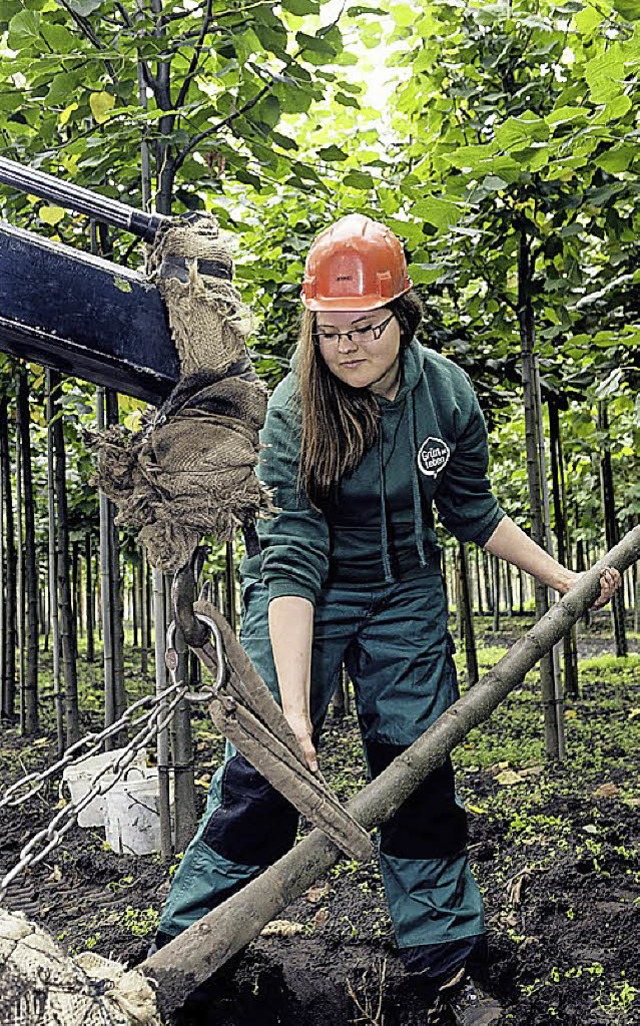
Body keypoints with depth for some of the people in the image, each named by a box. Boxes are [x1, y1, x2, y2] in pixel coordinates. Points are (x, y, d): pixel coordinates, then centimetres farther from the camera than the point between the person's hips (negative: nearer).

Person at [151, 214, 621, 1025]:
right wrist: (294, 708, -34)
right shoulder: (294, 411, -22)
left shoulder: (446, 392, -12)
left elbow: (474, 513, 4)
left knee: (419, 768, 4)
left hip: (404, 597, 3)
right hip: (305, 599, -2)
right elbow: (292, 559, -28)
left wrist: (562, 578, 5)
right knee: (263, 766, -7)